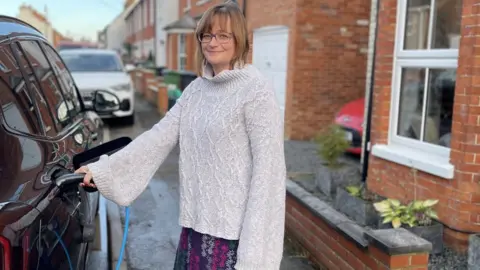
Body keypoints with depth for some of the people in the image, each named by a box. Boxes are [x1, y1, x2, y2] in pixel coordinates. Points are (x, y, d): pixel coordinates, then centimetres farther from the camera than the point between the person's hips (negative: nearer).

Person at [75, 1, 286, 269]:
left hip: (235, 230, -6)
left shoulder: (257, 91, -12)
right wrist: (103, 170, -3)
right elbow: (159, 137, 6)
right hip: (197, 223, 7)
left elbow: (267, 170, -16)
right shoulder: (195, 89, 9)